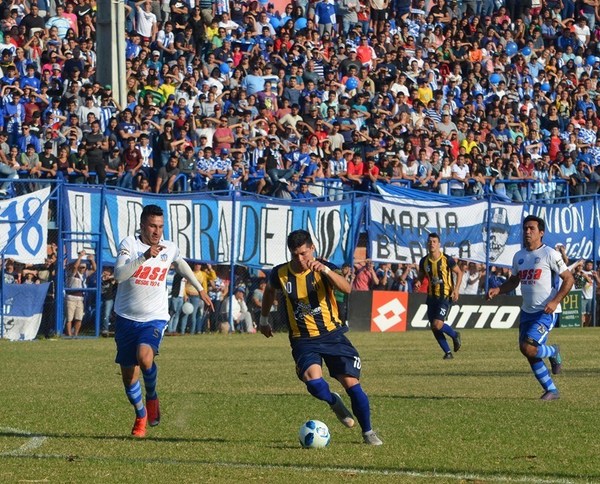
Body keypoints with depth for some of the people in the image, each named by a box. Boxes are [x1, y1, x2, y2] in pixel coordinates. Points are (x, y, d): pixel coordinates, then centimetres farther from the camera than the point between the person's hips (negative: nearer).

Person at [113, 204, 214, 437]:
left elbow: (181, 264, 26)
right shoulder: (129, 244, -9)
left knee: (144, 356, -29)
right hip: (127, 318, 0)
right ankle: (141, 416, 31)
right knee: (128, 375, 5)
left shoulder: (169, 248, 2)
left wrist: (200, 289, 37)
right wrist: (145, 256, -35)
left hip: (154, 318, 0)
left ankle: (152, 397, -1)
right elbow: (119, 274, -26)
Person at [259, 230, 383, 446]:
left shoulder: (324, 269, -11)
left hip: (332, 334, -1)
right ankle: (334, 402, 8)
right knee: (313, 380, -27)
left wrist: (325, 270, -45)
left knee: (351, 383, -9)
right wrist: (264, 319, 29)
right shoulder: (281, 274, -3)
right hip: (303, 340, 1)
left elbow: (346, 288, -30)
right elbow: (269, 291, 22)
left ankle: (368, 432, 10)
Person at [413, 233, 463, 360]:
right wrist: (418, 283, -8)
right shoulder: (424, 261, 1)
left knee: (437, 325, -18)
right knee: (434, 328, 3)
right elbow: (421, 276, 16)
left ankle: (455, 335, 12)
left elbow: (459, 273, 1)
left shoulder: (447, 259, -10)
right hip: (432, 296, 5)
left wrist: (456, 289, -9)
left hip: (445, 296, -5)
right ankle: (448, 352, 17)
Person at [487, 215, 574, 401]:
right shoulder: (519, 256, 11)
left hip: (546, 312, -7)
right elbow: (514, 281, 23)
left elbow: (568, 278, -8)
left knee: (528, 348, -20)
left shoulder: (549, 254, -9)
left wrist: (555, 301, -19)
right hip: (527, 311, 7)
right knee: (530, 354, 5)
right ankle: (551, 390, 19)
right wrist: (498, 290, 3)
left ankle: (553, 353, 11)